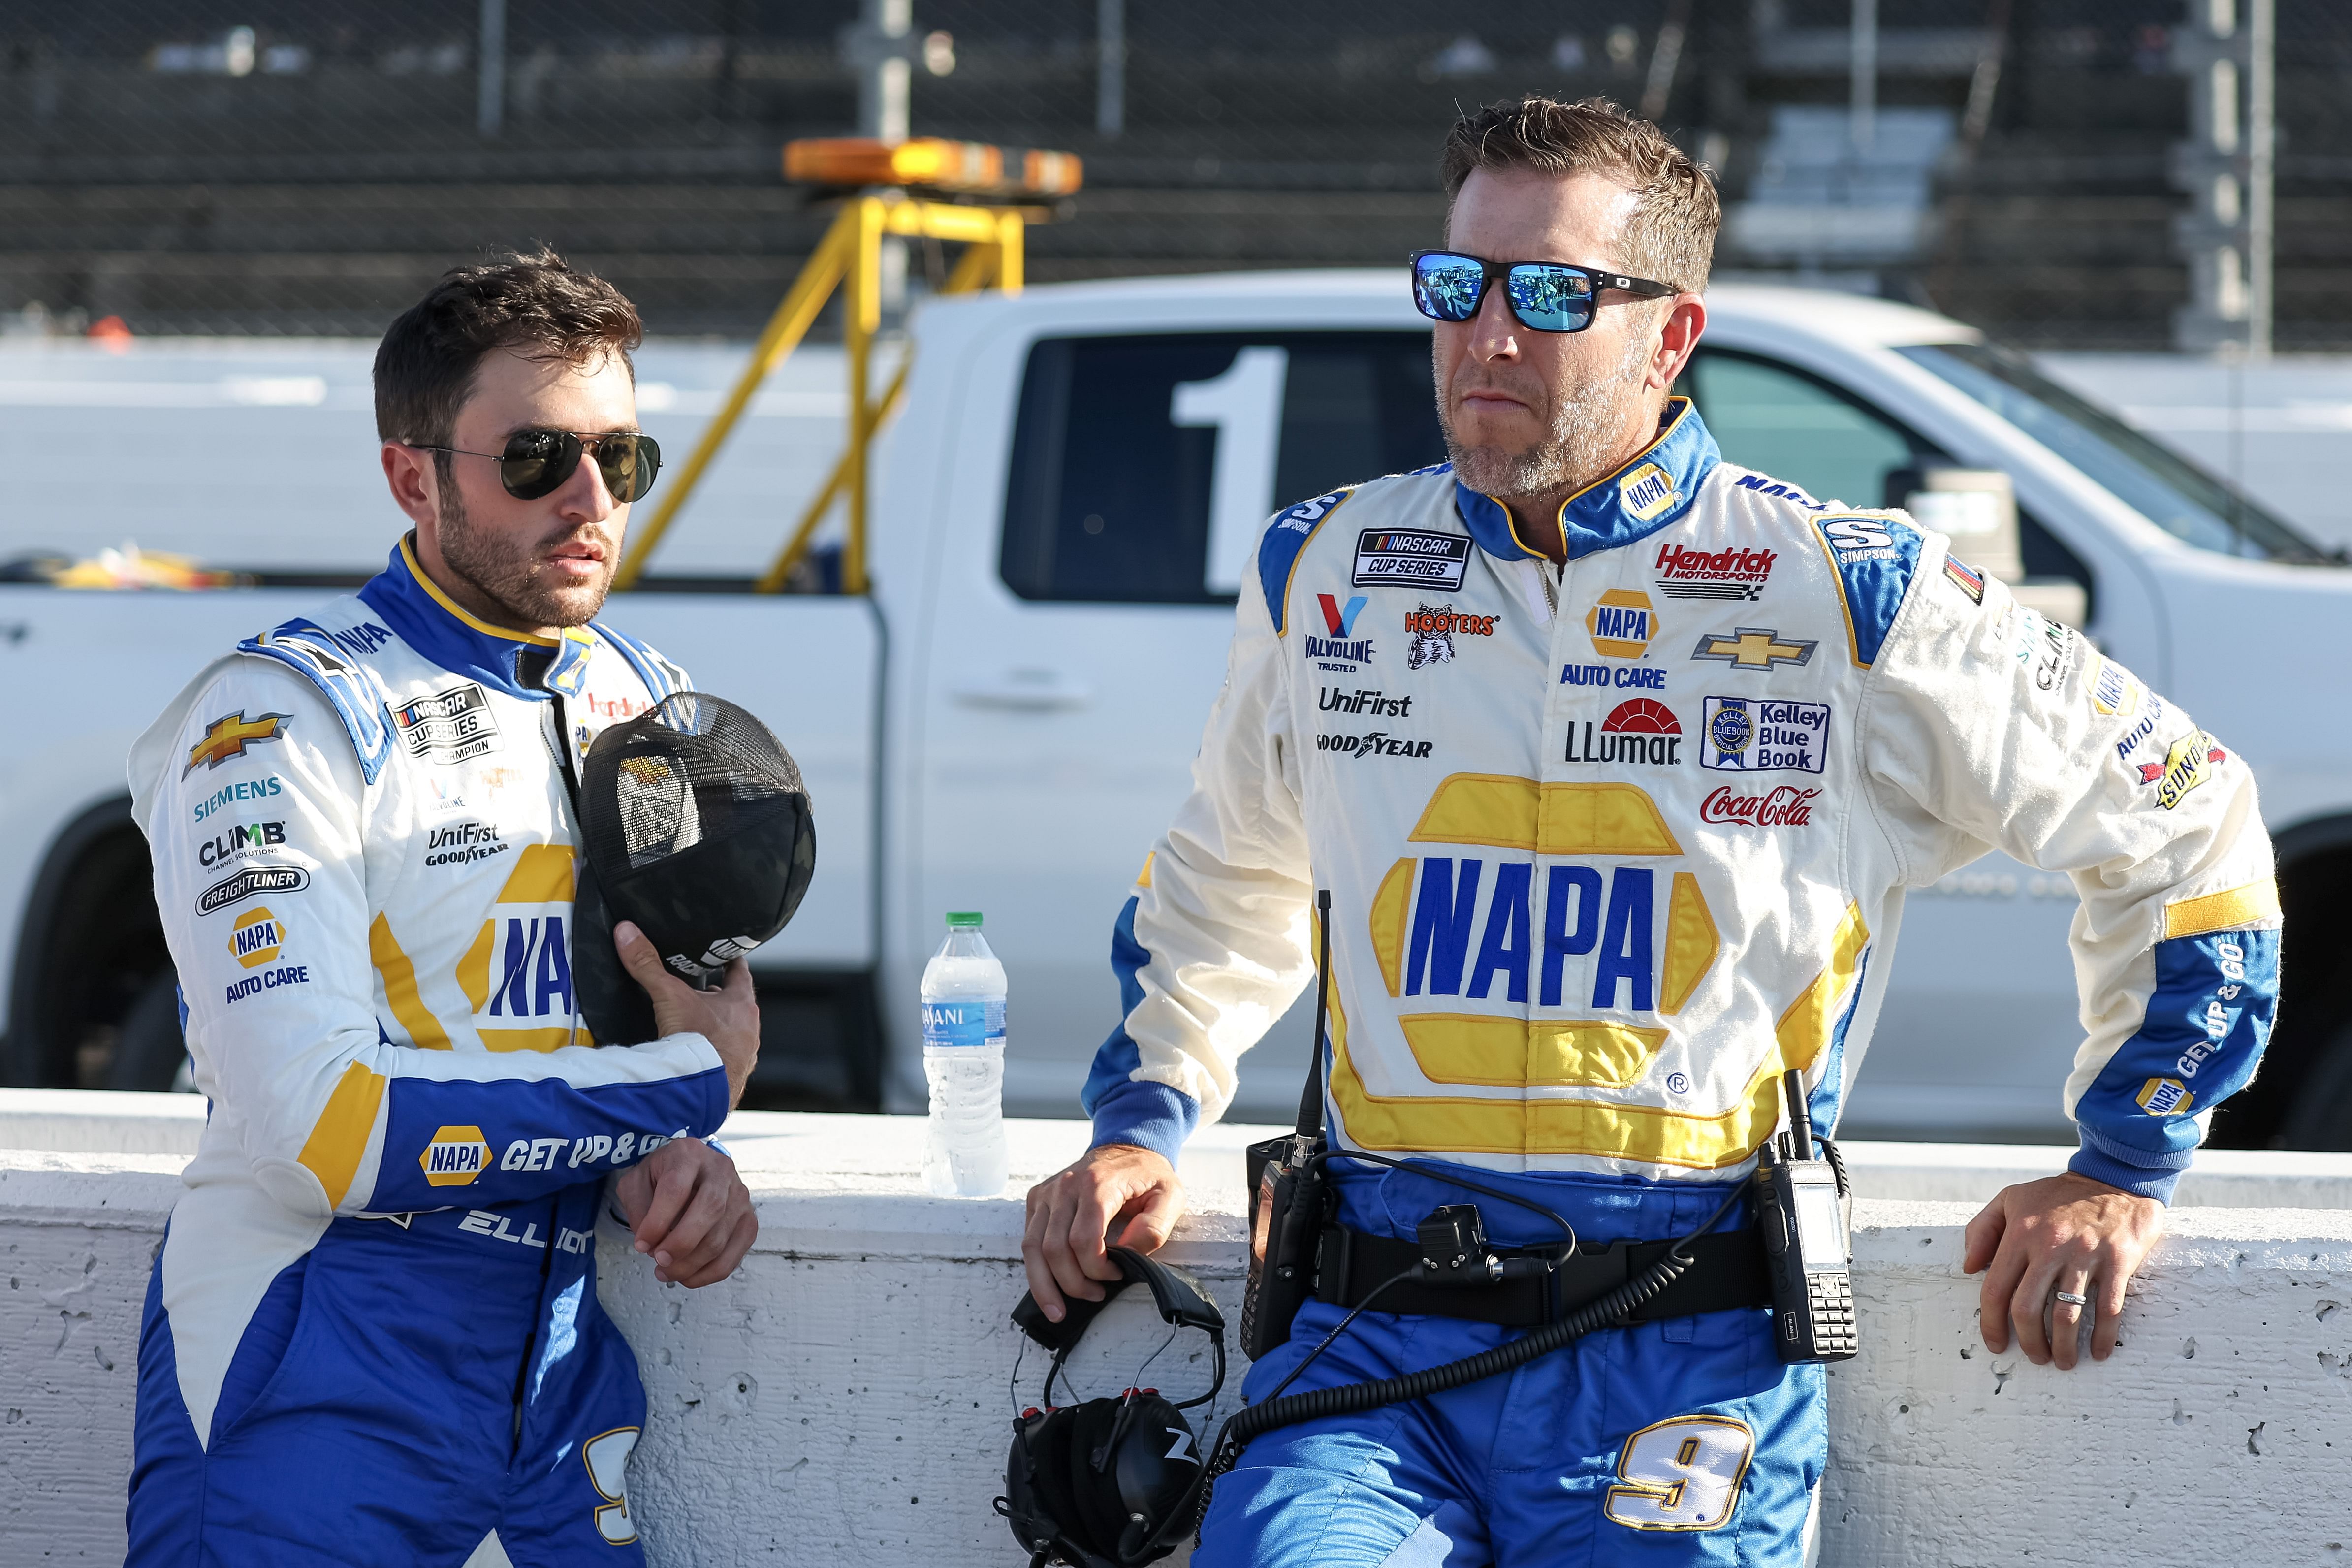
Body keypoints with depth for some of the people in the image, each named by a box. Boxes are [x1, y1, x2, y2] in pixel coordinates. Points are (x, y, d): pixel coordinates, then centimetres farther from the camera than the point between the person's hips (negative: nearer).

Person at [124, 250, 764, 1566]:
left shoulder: (640, 702, 11)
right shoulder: (285, 717, -12)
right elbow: (318, 1131, -22)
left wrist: (676, 1161, -4)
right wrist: (688, 1084, -14)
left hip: (558, 1369, 6)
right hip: (318, 1394, -6)